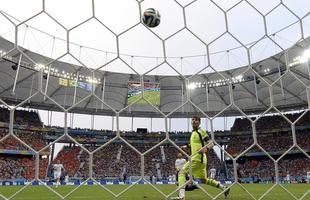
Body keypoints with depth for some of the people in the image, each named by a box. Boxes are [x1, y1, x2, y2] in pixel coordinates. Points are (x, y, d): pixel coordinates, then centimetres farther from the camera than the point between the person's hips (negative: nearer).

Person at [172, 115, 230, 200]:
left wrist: (206, 148, -34)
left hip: (198, 158, -10)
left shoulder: (201, 131, -9)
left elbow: (211, 143, -14)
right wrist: (187, 146, 23)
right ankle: (224, 188, 28)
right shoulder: (193, 132, 17)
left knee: (182, 173, -13)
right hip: (198, 158, 10)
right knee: (204, 179, 20)